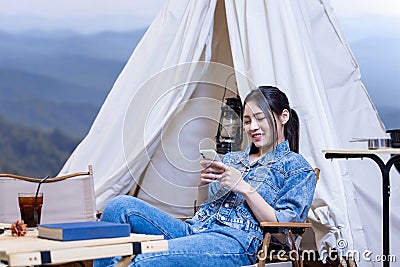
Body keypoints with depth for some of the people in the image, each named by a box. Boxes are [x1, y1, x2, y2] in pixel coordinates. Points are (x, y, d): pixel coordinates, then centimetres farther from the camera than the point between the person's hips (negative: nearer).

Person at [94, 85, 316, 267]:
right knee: (121, 206, -17)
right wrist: (203, 185, 4)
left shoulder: (298, 168, 10)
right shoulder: (232, 159, 29)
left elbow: (283, 226, -3)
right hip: (194, 230, 7)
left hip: (237, 241, -7)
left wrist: (244, 187, -9)